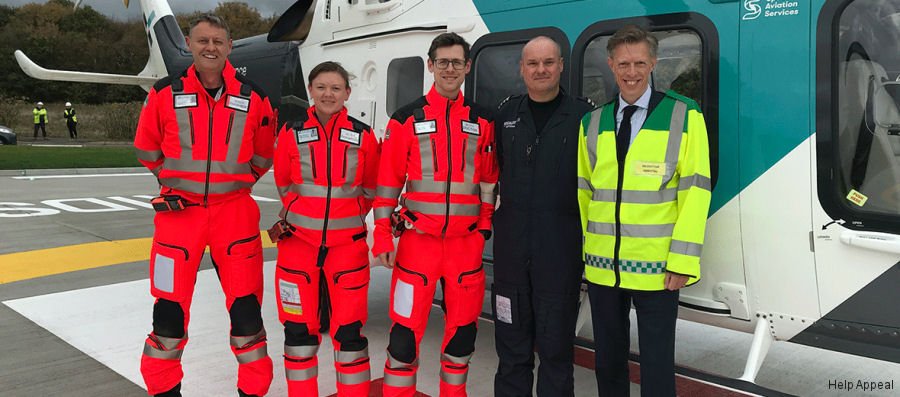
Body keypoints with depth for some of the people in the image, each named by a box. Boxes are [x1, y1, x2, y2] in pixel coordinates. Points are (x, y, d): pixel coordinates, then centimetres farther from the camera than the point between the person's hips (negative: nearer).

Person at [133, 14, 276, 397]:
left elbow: (263, 154, 16)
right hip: (180, 209, 0)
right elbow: (147, 148, 14)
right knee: (170, 308, 2)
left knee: (246, 308, 1)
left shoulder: (253, 99, 2)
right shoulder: (165, 94, 0)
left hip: (235, 211, 0)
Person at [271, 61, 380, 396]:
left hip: (347, 243, 0)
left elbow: (370, 190, 11)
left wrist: (345, 214, 7)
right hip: (298, 241, 1)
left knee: (349, 330, 2)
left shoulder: (363, 136, 0)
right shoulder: (291, 133, 0)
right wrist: (309, 213, 11)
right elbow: (284, 186, 13)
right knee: (299, 329, 8)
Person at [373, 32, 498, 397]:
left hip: (466, 242, 3)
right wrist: (382, 236, -3)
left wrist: (485, 225, 10)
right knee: (406, 330, -1)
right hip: (418, 240, -2)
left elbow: (488, 179, 13)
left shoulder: (482, 121, 8)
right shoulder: (406, 120, 1)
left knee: (462, 329, 12)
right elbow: (388, 181, 1)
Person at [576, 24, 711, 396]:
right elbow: (583, 190, 11)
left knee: (657, 365, 5)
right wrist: (579, 250, 6)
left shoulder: (683, 116, -3)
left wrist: (682, 262, -12)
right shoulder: (593, 123, 8)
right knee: (607, 362, 15)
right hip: (601, 266, 4)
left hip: (656, 268, -3)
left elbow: (695, 191, -7)